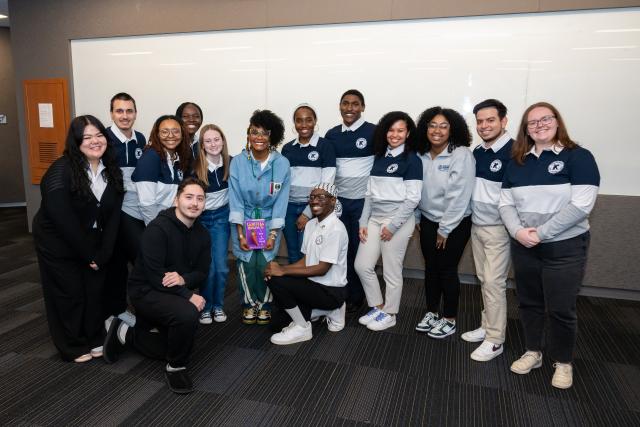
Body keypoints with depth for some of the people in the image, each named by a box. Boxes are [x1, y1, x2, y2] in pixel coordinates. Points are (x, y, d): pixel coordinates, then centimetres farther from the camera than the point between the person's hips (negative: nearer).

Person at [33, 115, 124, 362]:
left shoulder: (112, 170, -3)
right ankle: (73, 347, 25)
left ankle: (94, 340, 28)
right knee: (69, 294, 6)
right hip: (58, 244, -4)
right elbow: (63, 220, -24)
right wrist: (89, 254, -18)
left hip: (93, 243, 5)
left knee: (95, 290, 8)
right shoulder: (61, 171, -21)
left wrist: (103, 253, -12)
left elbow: (114, 214, -5)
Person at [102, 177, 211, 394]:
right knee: (188, 313, -35)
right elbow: (155, 277, -28)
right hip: (146, 291, -8)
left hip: (174, 293, 8)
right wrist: (188, 295, -28)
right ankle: (176, 367, -8)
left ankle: (123, 333, 32)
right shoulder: (158, 229, -24)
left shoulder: (202, 234, -3)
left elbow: (202, 272, -1)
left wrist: (184, 279, -23)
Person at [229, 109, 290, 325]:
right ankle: (249, 304, 13)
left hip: (270, 221, 0)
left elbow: (281, 201, -6)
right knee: (246, 263, -12)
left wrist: (273, 234, -10)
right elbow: (235, 199, -8)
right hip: (244, 220, 0)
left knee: (265, 265, -12)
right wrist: (240, 234, -12)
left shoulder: (282, 164, -9)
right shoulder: (238, 162, -9)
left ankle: (264, 304, 14)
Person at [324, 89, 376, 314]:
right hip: (339, 200, 4)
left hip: (364, 201, -4)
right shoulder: (331, 134, 5)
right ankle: (342, 292, 27)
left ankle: (356, 296, 21)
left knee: (360, 250, 7)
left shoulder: (374, 132, -10)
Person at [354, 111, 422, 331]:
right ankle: (377, 306, 25)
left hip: (398, 220, -6)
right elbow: (370, 194, 13)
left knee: (391, 271, 4)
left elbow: (412, 199, -12)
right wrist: (363, 222, 7)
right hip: (374, 218, 6)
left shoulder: (412, 160, -7)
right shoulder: (379, 157, 12)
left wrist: (393, 226, -14)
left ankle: (389, 313, 23)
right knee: (362, 266, 6)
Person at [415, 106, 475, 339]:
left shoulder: (462, 155, -16)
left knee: (447, 270, 4)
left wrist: (445, 229, -16)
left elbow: (459, 196, -19)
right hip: (428, 220, 5)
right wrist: (416, 218, 7)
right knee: (430, 268, 13)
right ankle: (431, 313, 30)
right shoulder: (422, 155, 0)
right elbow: (417, 190, 7)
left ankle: (449, 320, 21)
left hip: (455, 224, -5)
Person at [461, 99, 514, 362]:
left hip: (499, 229, -7)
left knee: (494, 282, -3)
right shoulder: (477, 152, 9)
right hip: (476, 226, 7)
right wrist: (469, 217, 11)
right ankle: (487, 326, 27)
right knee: (483, 280, 14)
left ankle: (495, 340, 8)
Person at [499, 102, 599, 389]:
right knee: (529, 303, 14)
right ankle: (533, 352, 33)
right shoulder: (518, 162, 9)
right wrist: (518, 231, -14)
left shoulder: (578, 157, -7)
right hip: (523, 247, 4)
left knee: (561, 309, 5)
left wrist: (540, 233, -18)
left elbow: (581, 205, -17)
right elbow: (506, 203, 4)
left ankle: (563, 362, 26)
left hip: (564, 248, -4)